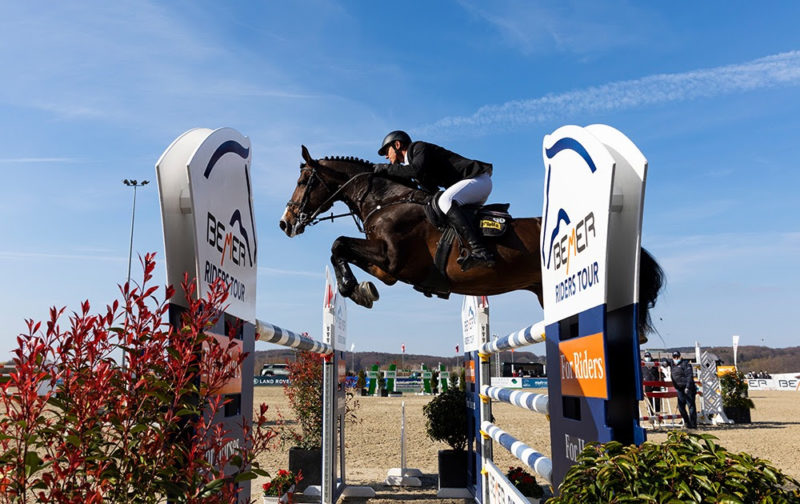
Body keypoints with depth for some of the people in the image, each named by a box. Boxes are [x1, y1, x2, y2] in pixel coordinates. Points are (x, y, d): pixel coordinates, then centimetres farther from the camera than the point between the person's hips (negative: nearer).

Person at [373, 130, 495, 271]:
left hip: (479, 179, -10)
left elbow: (416, 170, -25)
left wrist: (387, 167, -13)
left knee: (445, 201, -31)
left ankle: (480, 252, -45)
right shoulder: (409, 164, 22)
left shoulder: (419, 147, -4)